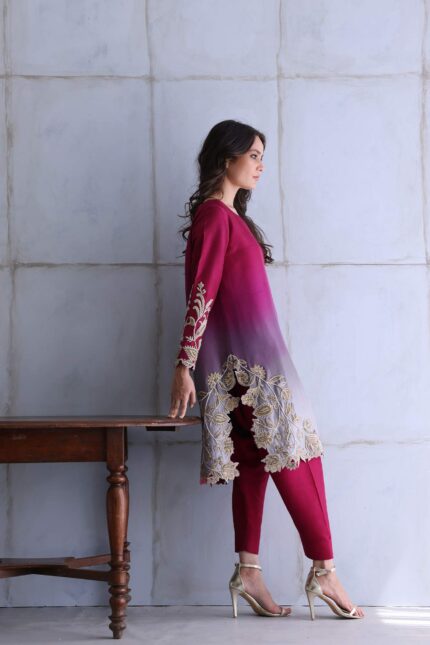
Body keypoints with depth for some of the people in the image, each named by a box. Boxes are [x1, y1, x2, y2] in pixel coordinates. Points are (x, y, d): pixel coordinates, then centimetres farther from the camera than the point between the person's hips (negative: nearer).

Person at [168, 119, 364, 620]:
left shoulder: (231, 215, 18)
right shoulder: (213, 214, -10)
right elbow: (201, 294, -16)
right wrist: (184, 367, -18)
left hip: (253, 354, 9)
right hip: (245, 354, -9)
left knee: (256, 460, 7)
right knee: (296, 451, -7)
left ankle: (248, 573, 8)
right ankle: (324, 570, -2)